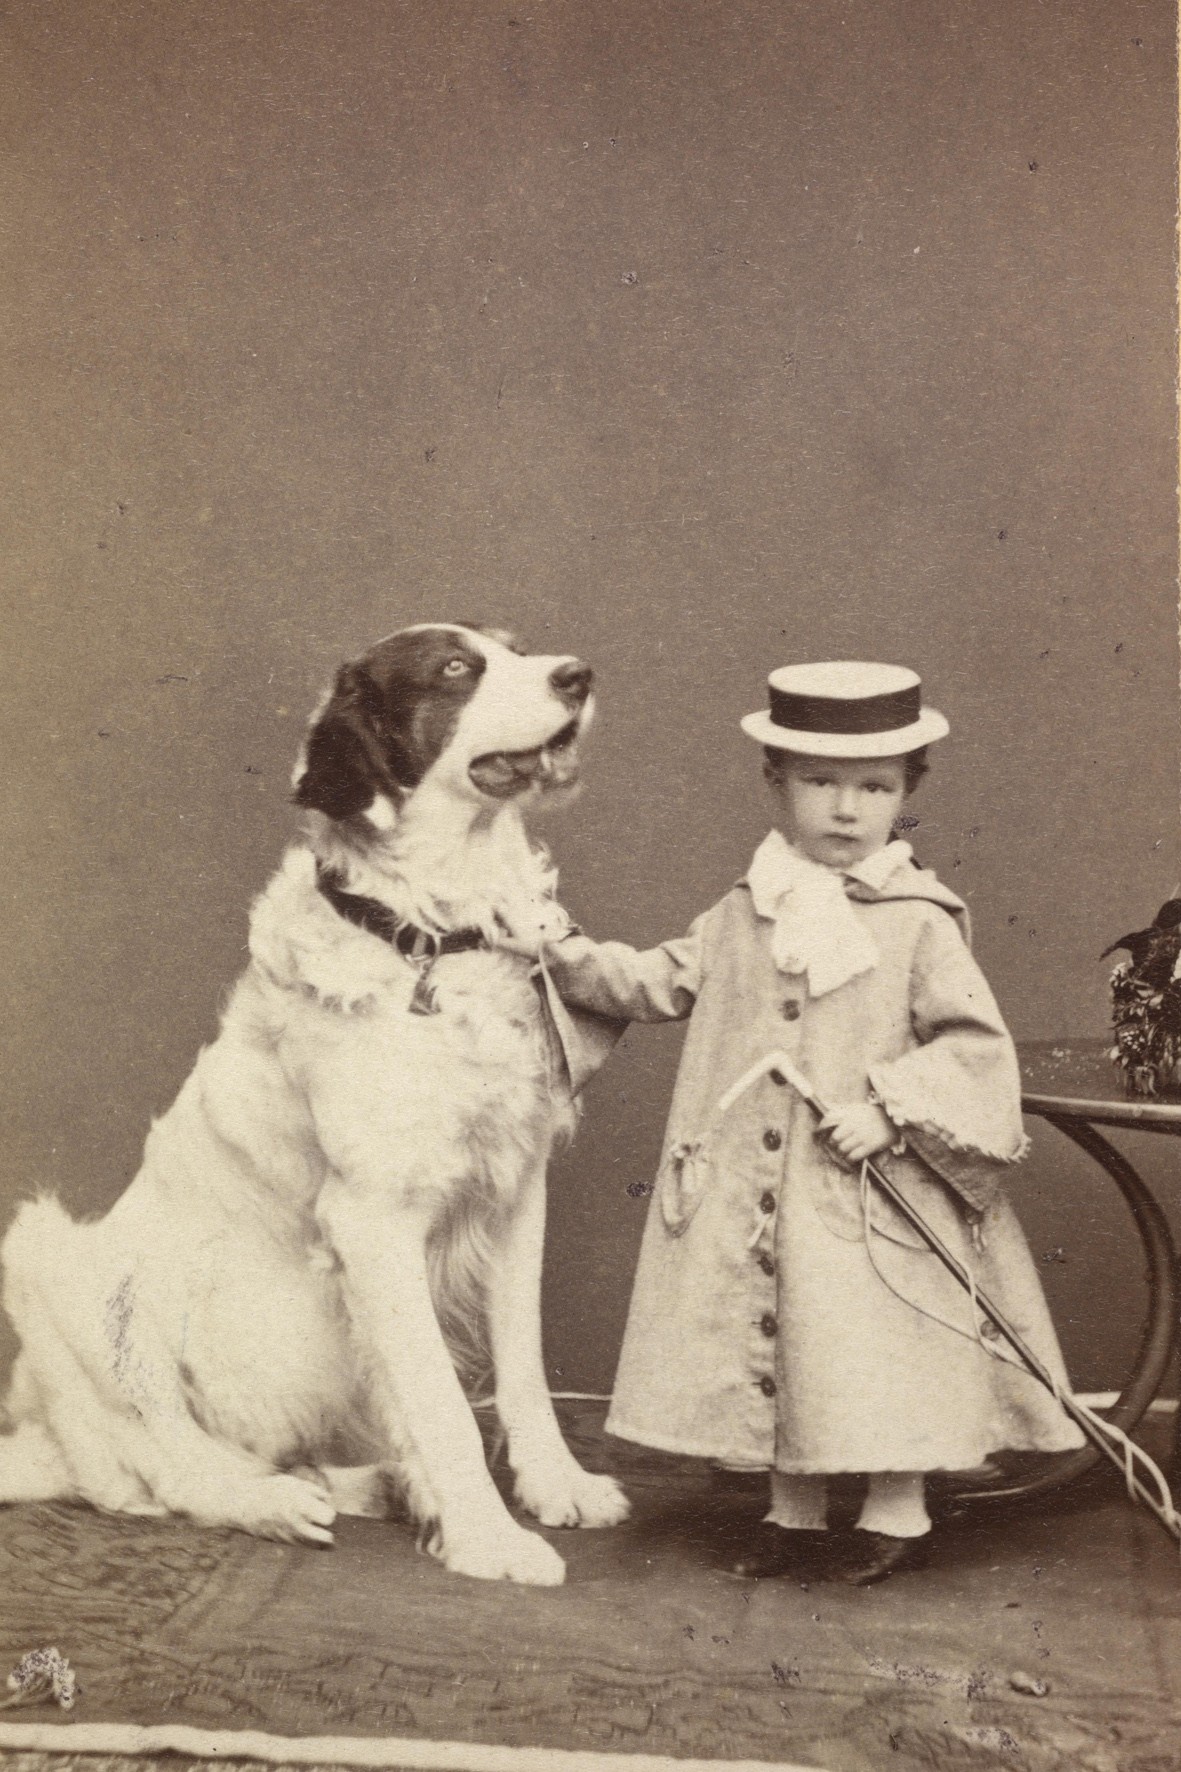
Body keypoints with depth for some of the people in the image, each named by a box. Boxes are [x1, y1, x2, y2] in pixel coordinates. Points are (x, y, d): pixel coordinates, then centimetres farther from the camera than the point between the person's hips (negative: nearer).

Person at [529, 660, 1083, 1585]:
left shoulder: (919, 925, -8)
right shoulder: (740, 918, 6)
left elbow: (975, 1043, -9)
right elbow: (664, 984, 14)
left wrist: (888, 1109, -18)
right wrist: (576, 959, 2)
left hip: (870, 1195, -4)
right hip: (750, 1192, 5)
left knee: (878, 1351, 3)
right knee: (768, 1343, 13)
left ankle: (898, 1516, 24)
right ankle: (795, 1514, 31)